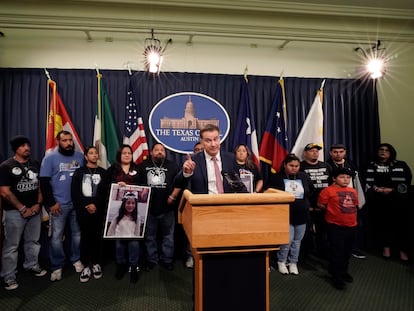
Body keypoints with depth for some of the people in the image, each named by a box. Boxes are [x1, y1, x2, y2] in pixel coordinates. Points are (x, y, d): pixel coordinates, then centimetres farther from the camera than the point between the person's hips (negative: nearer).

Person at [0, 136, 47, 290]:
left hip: (34, 210, 5)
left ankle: (32, 265, 32)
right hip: (15, 211, -4)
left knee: (33, 241, 15)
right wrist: (23, 208, -12)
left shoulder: (36, 165, 7)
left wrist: (38, 204, -2)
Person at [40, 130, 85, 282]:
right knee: (56, 237, 4)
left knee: (77, 234, 13)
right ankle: (57, 267, 19)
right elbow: (44, 182, -6)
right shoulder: (50, 158, -3)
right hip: (59, 204, -2)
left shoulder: (80, 156, 4)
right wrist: (51, 203, -10)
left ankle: (76, 259, 31)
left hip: (78, 203, 3)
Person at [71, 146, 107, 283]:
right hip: (83, 211, 0)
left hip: (99, 210, 1)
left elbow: (106, 192, 1)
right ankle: (86, 266, 10)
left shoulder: (103, 173, 10)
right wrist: (86, 206, -10)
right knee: (85, 237, 1)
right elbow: (75, 193, 0)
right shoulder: (79, 172, 8)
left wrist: (95, 205, -11)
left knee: (97, 237, 5)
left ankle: (96, 264, 17)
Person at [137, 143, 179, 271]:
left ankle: (167, 259, 20)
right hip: (149, 208, 1)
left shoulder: (172, 166, 6)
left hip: (167, 208, 0)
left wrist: (173, 196, -8)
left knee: (168, 236, 7)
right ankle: (152, 259, 24)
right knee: (150, 236, 11)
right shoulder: (143, 166, 8)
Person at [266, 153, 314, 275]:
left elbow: (311, 191, 16)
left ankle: (293, 263, 29)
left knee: (297, 240, 12)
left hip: (301, 215, 4)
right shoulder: (276, 178, -8)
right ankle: (281, 262, 16)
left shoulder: (304, 177, 4)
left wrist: (307, 205, 12)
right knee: (288, 239, -8)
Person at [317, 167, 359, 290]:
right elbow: (320, 204, -9)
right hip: (335, 226, -6)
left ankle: (344, 272, 37)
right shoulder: (328, 190, -11)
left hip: (351, 226, 6)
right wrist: (332, 211, -2)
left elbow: (355, 205, 22)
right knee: (337, 252, 0)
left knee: (347, 252, 19)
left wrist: (350, 214, 12)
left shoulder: (353, 191, 9)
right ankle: (337, 277, 11)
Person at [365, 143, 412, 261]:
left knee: (400, 223, -4)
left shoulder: (401, 165, 9)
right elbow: (367, 182, 7)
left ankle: (403, 250, 9)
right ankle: (386, 247, 15)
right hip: (378, 201, 1)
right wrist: (376, 189, -11)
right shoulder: (371, 166, 13)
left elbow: (406, 181, 1)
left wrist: (392, 190, -12)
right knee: (381, 223, 1)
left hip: (398, 200, -1)